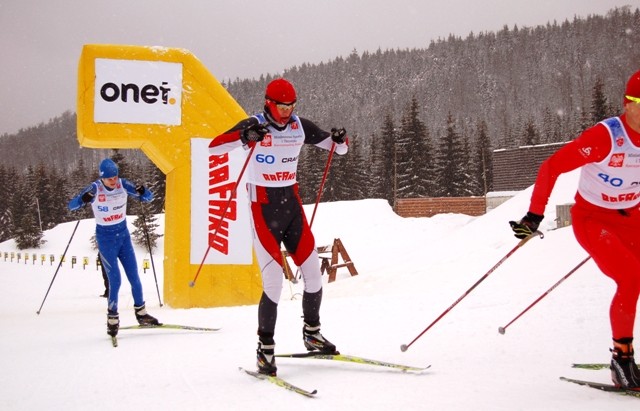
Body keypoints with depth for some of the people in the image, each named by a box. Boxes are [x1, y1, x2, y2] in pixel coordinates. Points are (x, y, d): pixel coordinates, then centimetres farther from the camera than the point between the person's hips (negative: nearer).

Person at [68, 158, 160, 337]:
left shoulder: (123, 185, -9)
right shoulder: (94, 189, -17)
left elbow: (149, 198, -5)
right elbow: (71, 205, -22)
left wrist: (142, 192, -29)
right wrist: (83, 199, -44)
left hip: (123, 234, 4)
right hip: (105, 238, -3)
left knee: (134, 277, 7)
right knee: (115, 280, -9)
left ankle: (141, 313, 22)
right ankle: (112, 319, 6)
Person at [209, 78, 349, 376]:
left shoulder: (300, 126, 5)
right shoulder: (254, 125, -9)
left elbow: (338, 148, 12)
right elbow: (214, 147, -22)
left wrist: (340, 139, -12)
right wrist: (245, 137, -38)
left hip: (292, 203, 5)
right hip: (264, 207, -5)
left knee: (313, 273, 5)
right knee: (274, 282, -10)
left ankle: (312, 332, 27)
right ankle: (265, 348, 5)